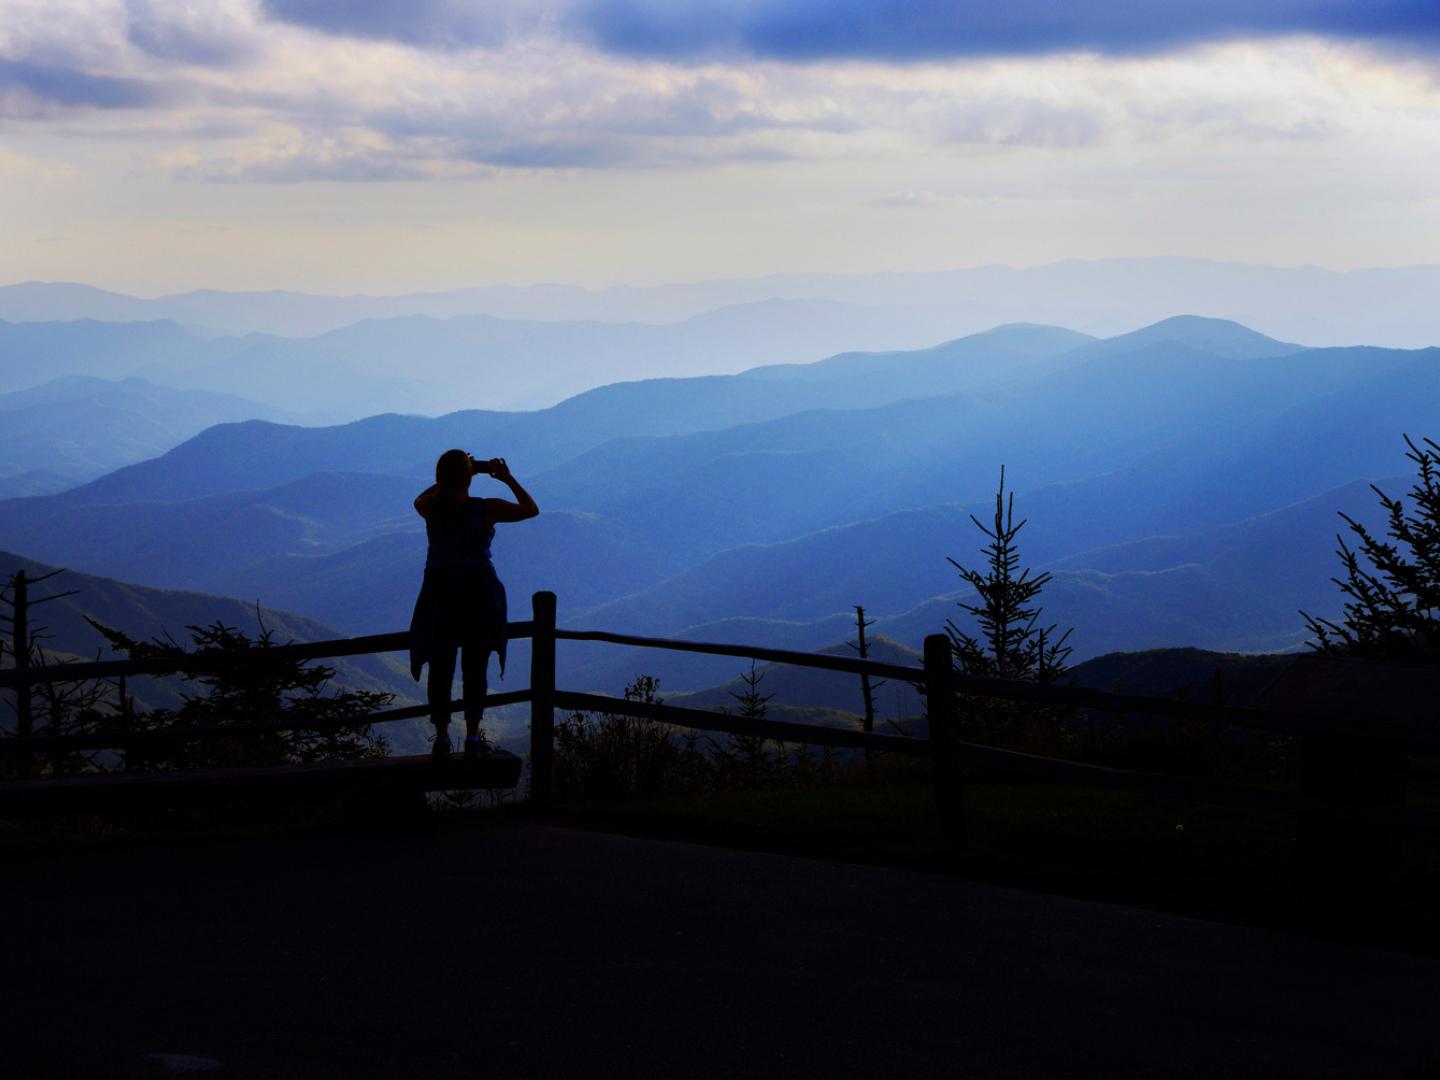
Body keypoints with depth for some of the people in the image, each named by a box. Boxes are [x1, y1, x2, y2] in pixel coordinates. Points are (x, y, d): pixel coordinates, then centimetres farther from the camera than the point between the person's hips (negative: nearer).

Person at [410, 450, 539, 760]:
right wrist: (508, 479, 5)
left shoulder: (431, 508, -8)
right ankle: (472, 738, 15)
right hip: (480, 595, -1)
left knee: (440, 668, 11)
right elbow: (531, 510, 0)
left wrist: (449, 479, 19)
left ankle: (441, 738, 11)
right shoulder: (486, 509, -13)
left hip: (439, 597, 1)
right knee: (475, 669, 11)